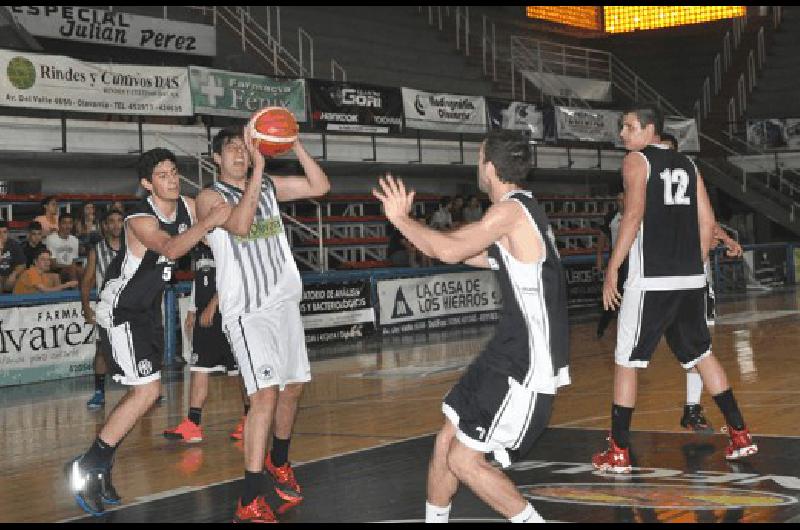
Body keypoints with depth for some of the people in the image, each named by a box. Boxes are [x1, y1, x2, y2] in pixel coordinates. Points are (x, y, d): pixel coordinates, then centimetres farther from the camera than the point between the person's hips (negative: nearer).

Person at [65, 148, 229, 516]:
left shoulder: (188, 207, -2)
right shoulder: (140, 220, -25)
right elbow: (170, 249, -45)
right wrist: (206, 223, -54)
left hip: (147, 310, 9)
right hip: (119, 310, -9)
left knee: (142, 393, 11)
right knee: (148, 391, -16)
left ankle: (100, 470, 20)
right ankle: (85, 468, -7)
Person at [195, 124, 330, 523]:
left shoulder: (270, 186, 10)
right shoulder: (210, 197, -6)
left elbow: (320, 186, 3)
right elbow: (240, 225, -26)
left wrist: (295, 145, -7)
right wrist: (259, 169, -26)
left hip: (284, 301, 7)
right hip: (246, 310, -7)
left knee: (293, 385, 15)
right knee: (266, 392, -20)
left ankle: (279, 461, 41)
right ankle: (250, 504, -19)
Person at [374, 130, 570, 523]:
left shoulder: (511, 210, -18)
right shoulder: (523, 210, 13)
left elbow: (450, 251, -27)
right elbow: (488, 259, 28)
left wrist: (401, 218, -12)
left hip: (529, 364, -10)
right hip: (510, 350, 10)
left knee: (464, 460, -5)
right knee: (445, 444, 13)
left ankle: (531, 519, 5)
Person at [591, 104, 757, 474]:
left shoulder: (636, 160, -2)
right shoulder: (687, 164, 17)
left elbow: (634, 214, -16)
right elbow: (707, 223, 13)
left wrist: (612, 270, -15)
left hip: (650, 281, -6)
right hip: (691, 280, 6)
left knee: (626, 362, 2)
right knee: (701, 354, 19)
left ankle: (618, 453, 3)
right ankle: (740, 434, 19)